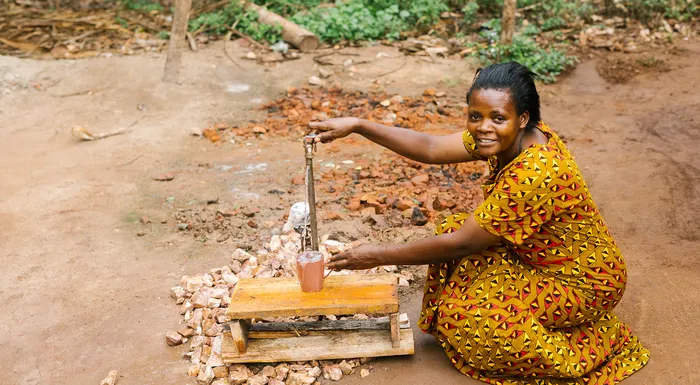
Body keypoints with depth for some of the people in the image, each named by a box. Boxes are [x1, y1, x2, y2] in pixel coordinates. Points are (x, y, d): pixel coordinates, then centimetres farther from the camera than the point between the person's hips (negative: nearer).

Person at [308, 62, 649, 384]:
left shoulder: (534, 174, -36)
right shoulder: (508, 138, -12)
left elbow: (461, 244, -29)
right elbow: (431, 149, -7)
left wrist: (380, 256, -21)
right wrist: (358, 126, -13)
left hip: (581, 283, -8)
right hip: (536, 255, 8)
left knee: (468, 316, -16)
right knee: (453, 227, -3)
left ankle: (579, 354, 1)